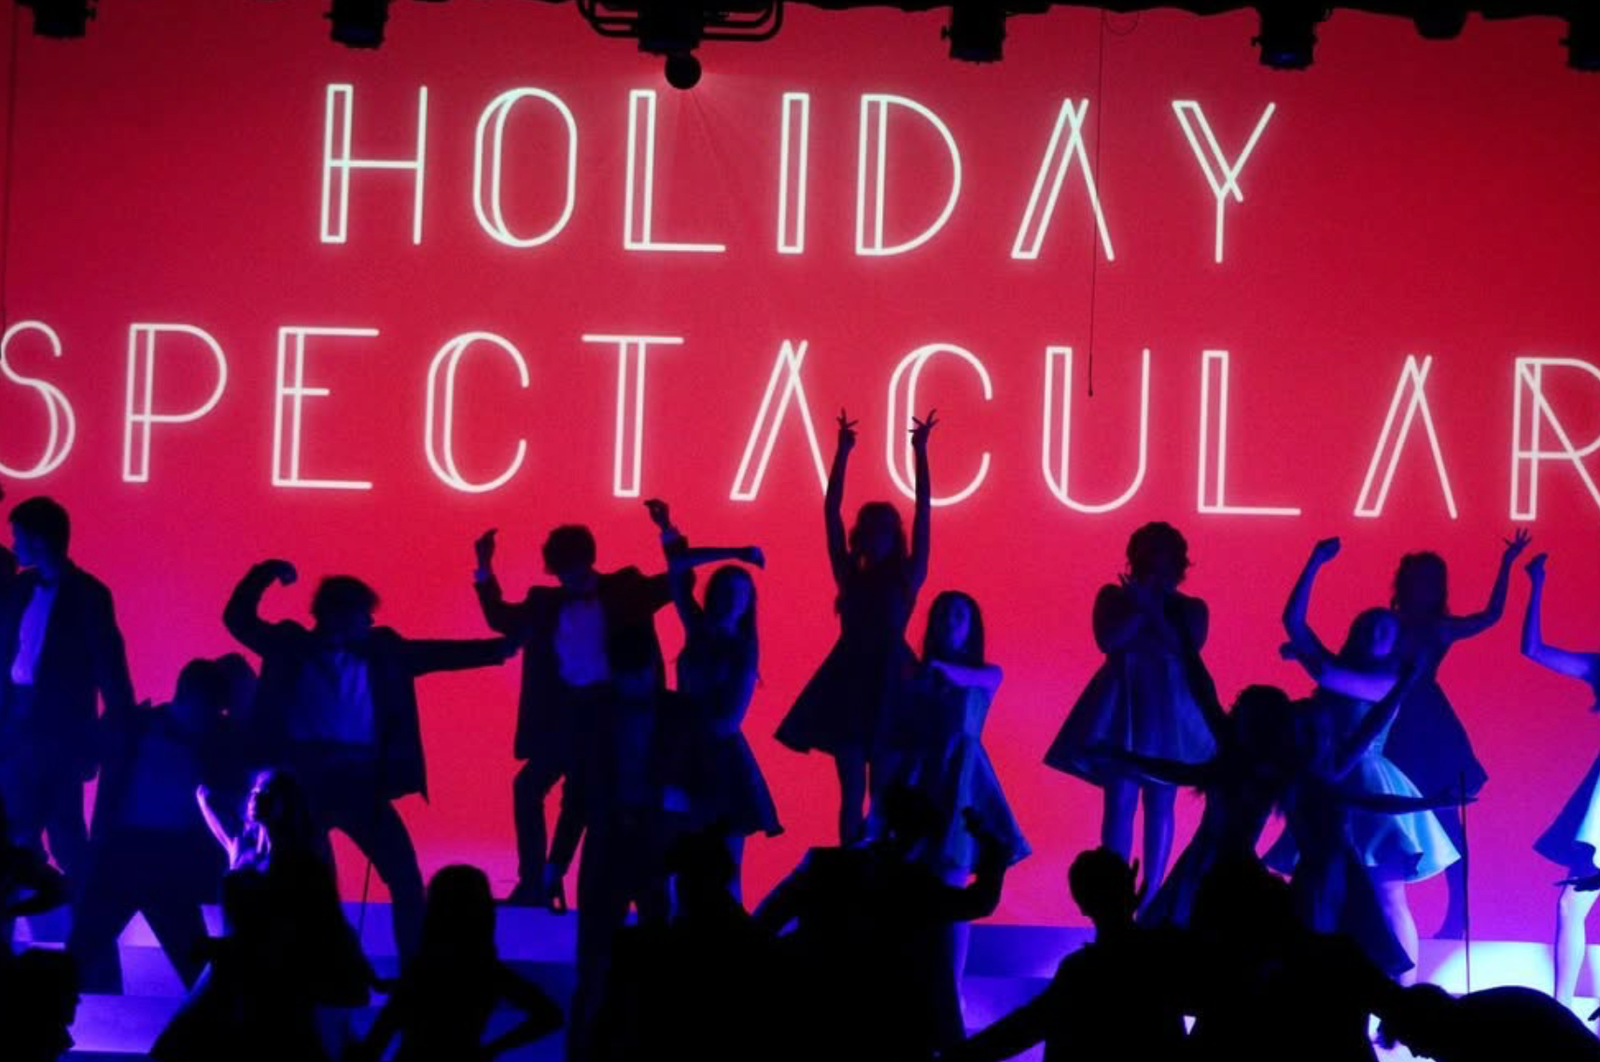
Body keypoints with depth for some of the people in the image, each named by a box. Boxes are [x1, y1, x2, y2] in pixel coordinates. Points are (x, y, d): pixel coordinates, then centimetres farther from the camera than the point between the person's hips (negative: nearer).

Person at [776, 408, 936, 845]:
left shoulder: (907, 579, 2)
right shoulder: (849, 576, 8)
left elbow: (923, 514, -4)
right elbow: (831, 512, 5)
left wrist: (920, 453, -9)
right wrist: (842, 453, 0)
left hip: (888, 683, -2)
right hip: (849, 682, 2)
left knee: (883, 791, 1)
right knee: (851, 790, 3)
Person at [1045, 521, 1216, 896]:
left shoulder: (1191, 608, 5)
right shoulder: (1114, 596, 5)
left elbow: (1187, 650, -11)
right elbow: (1108, 641, -10)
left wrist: (1152, 608, -11)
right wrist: (1139, 607, -10)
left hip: (1169, 713, 1)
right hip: (1122, 709, -1)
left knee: (1160, 805, 2)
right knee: (1120, 802, -5)